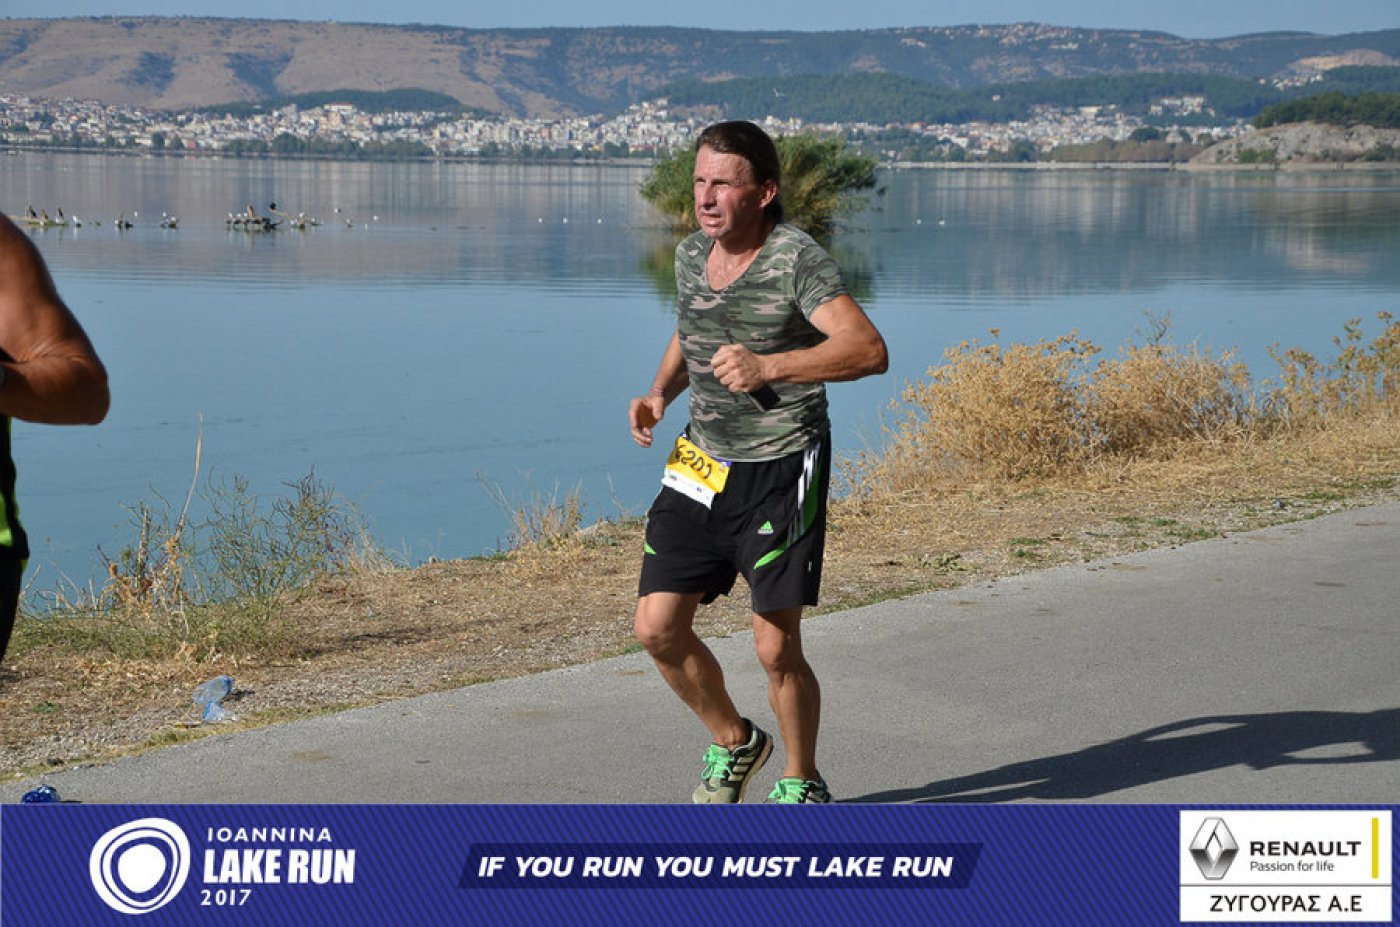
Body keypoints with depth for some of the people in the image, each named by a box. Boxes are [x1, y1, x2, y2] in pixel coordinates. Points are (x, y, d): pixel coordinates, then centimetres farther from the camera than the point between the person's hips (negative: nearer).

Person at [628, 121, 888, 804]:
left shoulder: (797, 260, -15)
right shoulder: (691, 254, 6)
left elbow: (869, 350, -26)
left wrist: (767, 367, -34)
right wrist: (659, 393, 6)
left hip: (781, 472, -6)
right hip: (701, 464, 6)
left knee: (776, 648, -5)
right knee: (657, 627, 0)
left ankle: (801, 784, 20)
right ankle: (734, 742, 26)